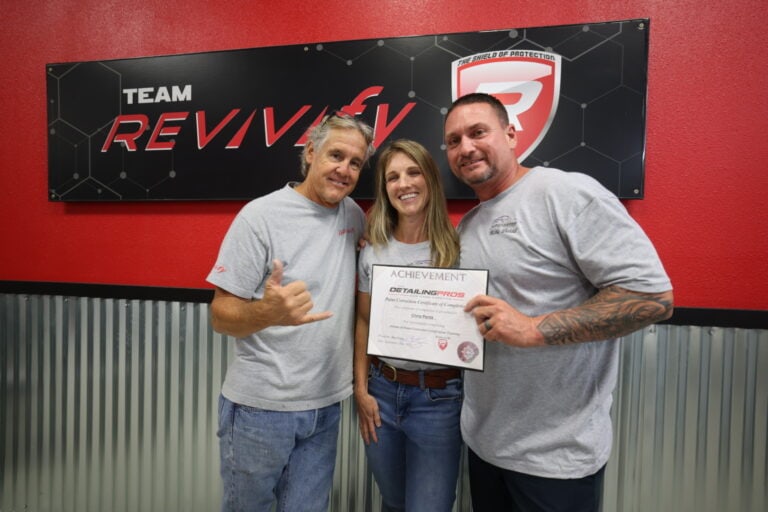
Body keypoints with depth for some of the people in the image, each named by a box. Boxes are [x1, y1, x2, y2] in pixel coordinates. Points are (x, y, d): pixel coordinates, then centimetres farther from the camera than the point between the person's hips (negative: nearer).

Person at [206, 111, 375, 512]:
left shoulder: (353, 214, 2)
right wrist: (267, 312, -36)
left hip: (324, 406, 4)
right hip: (260, 405, -4)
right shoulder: (261, 215, -14)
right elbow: (221, 315, -14)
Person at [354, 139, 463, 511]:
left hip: (439, 398, -3)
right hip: (382, 391, 3)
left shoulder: (458, 249, -8)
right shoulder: (373, 251, 0)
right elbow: (363, 322, 6)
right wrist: (360, 389, 3)